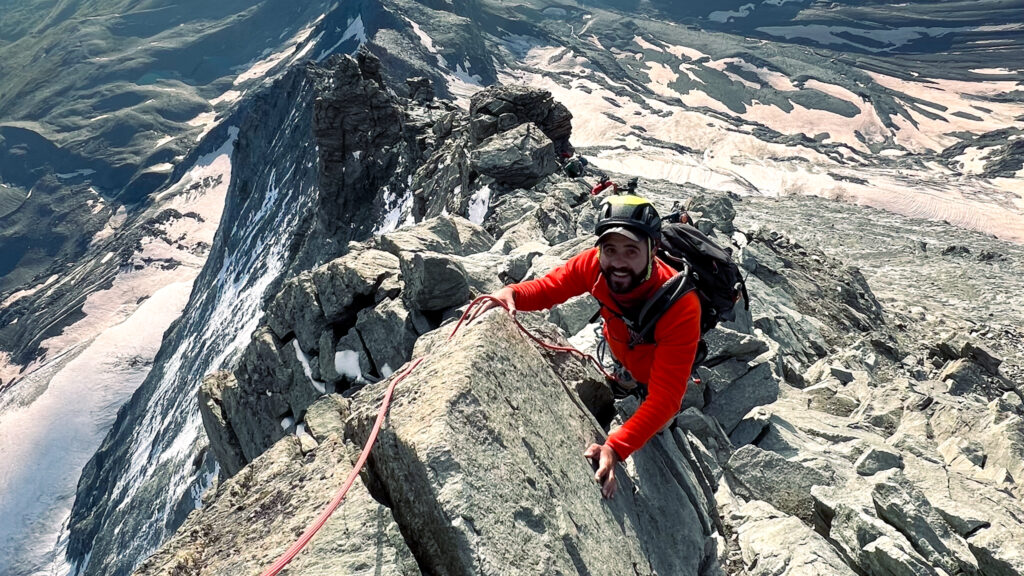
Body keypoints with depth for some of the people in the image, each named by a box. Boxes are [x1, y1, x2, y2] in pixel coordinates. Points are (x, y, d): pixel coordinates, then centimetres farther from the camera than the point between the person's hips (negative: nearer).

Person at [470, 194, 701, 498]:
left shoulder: (681, 307, -44)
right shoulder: (594, 265, -33)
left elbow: (664, 397, -45)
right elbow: (546, 288, -17)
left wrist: (616, 448, -59)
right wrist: (512, 293, -40)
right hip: (620, 353, 3)